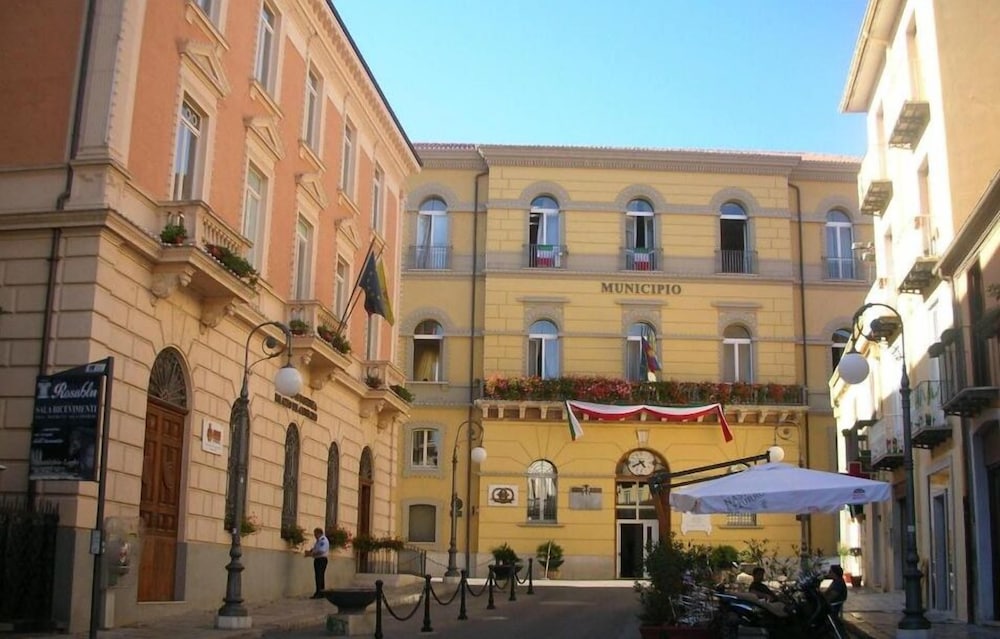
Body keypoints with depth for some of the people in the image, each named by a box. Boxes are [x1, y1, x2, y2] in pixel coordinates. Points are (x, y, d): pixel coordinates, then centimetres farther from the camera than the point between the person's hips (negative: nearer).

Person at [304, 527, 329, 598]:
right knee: (318, 576, 10)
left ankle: (321, 593, -10)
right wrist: (310, 551, 1)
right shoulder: (318, 541, 18)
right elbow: (314, 549, 23)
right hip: (317, 560, 10)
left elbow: (321, 551, -23)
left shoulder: (323, 540, -14)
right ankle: (318, 592, 13)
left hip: (322, 560, -10)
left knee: (320, 576, -11)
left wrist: (311, 554, -21)